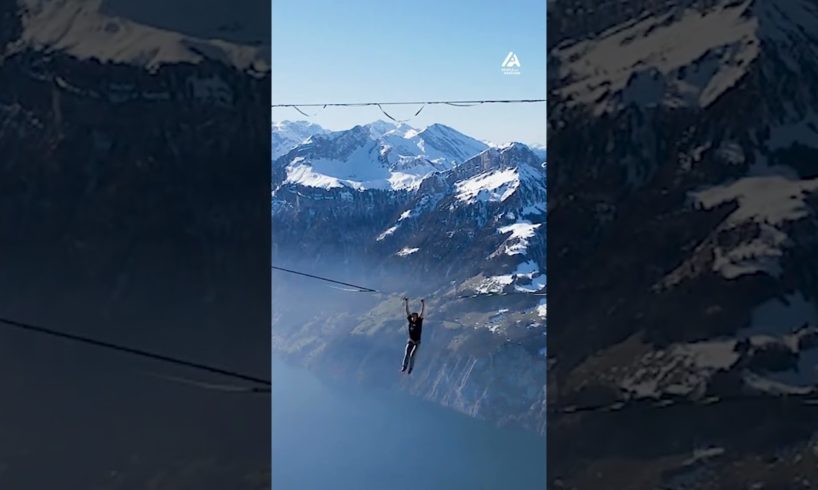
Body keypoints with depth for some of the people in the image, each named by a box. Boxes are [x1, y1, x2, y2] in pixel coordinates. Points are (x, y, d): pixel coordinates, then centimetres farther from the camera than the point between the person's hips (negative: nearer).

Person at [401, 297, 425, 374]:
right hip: (410, 341, 2)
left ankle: (410, 368, 3)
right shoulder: (410, 321, -2)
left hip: (417, 342, -2)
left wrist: (423, 304, -27)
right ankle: (404, 367, -6)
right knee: (407, 354, -16)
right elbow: (407, 312, -3)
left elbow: (422, 312, -16)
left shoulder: (419, 321, -7)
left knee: (412, 355, -14)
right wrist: (406, 303, -8)